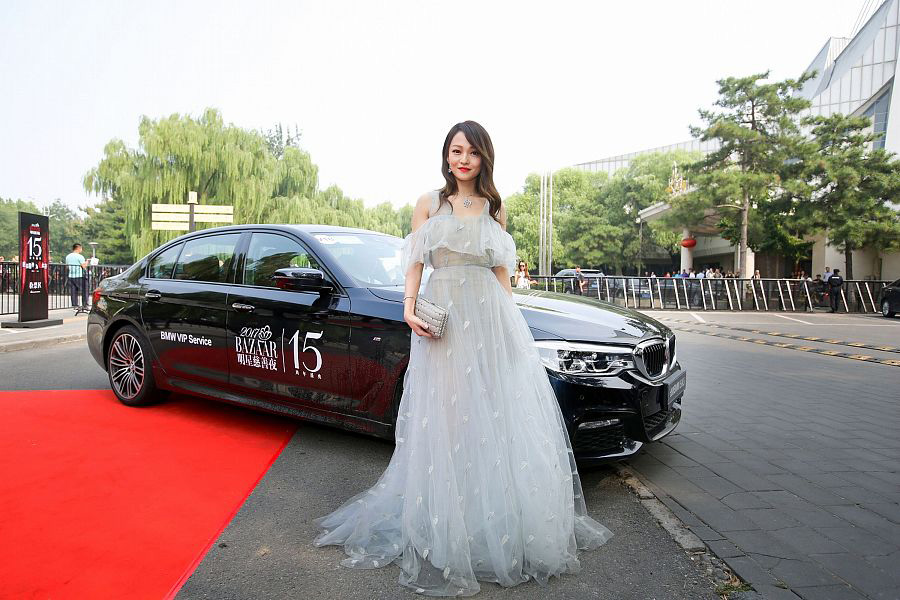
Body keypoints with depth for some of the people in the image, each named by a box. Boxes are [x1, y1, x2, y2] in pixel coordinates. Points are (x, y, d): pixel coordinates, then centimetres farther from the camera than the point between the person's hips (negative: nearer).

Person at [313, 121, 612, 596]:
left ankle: (502, 528, 20)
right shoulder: (428, 204, 10)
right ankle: (446, 533, 13)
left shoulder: (495, 208, 15)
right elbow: (415, 263, 4)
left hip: (491, 316, 2)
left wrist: (510, 321, 9)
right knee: (445, 419, 0)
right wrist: (410, 306, -11)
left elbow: (501, 272, 16)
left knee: (497, 416, 3)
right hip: (442, 316, -2)